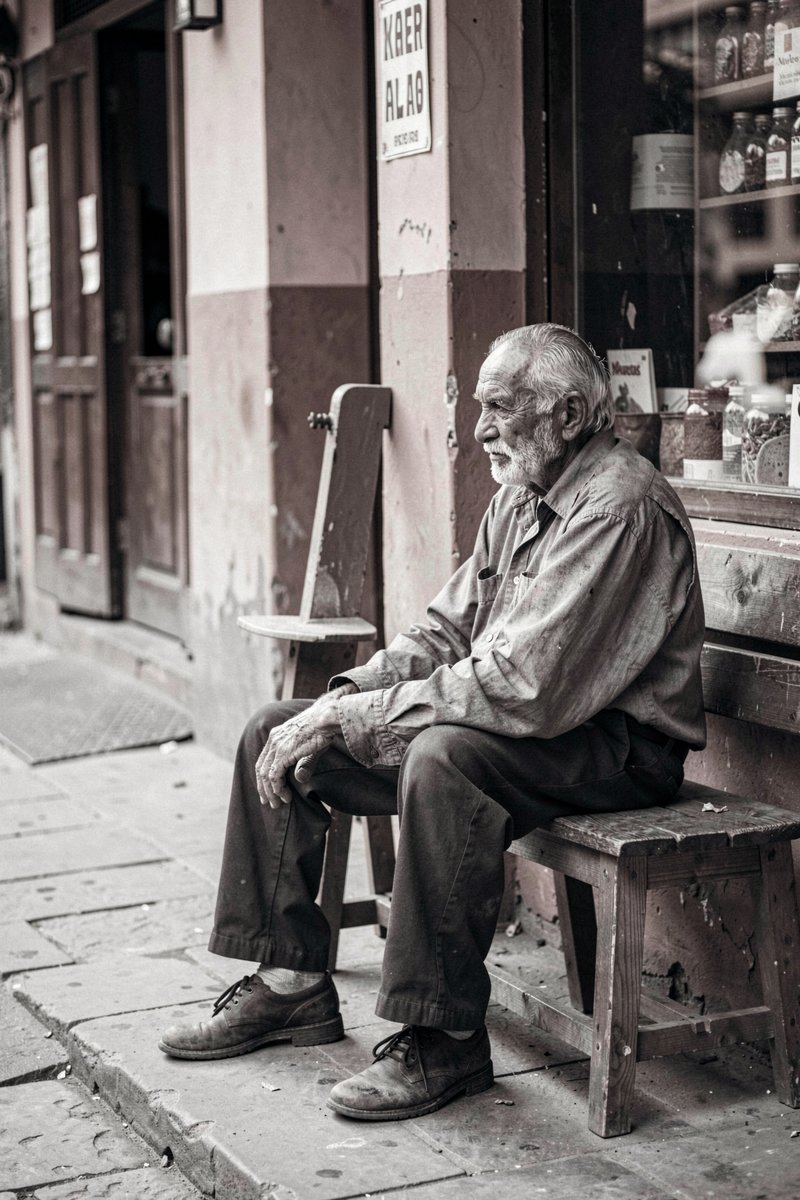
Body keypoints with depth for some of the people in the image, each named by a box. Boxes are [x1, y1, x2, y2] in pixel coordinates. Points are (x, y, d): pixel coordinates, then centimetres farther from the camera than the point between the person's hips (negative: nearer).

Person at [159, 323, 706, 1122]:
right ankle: (290, 982, 10)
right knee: (272, 733, 3)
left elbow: (523, 687, -28)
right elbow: (445, 631, 13)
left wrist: (352, 717, -23)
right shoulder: (520, 495, 11)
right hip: (492, 721, 10)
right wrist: (340, 699, -6)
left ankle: (445, 1038, -26)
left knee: (443, 757, -40)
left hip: (615, 747, -10)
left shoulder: (621, 507, -21)